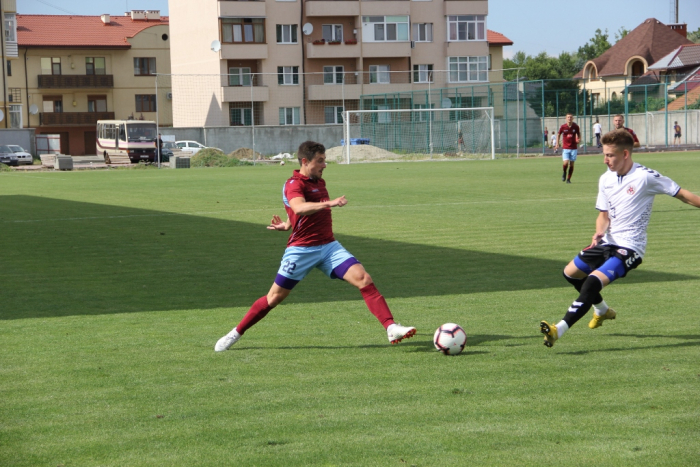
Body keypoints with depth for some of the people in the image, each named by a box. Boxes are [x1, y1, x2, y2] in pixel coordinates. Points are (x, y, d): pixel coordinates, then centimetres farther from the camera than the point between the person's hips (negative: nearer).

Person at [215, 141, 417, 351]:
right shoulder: (293, 184, -13)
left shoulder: (319, 182, 11)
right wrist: (328, 203, -49)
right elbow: (299, 208, -36)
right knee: (274, 297, 3)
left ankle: (391, 328, -17)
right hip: (301, 249, -6)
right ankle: (236, 333, 21)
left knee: (363, 279, -14)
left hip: (329, 246, 6)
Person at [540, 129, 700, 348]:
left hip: (630, 247, -8)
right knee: (570, 273, 20)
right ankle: (603, 310, 43)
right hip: (609, 242, 8)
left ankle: (558, 331, -30)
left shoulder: (646, 177, -15)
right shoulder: (606, 179, 5)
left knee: (593, 282, -26)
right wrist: (600, 232, -6)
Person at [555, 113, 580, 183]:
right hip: (565, 148, -1)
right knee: (566, 163, -15)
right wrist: (557, 143, 3)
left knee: (571, 164, 3)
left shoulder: (576, 127, -2)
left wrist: (579, 140, -8)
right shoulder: (563, 127, -4)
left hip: (573, 148, 1)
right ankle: (564, 173, 16)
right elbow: (558, 134, 12)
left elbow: (579, 134, 13)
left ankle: (568, 179, 16)